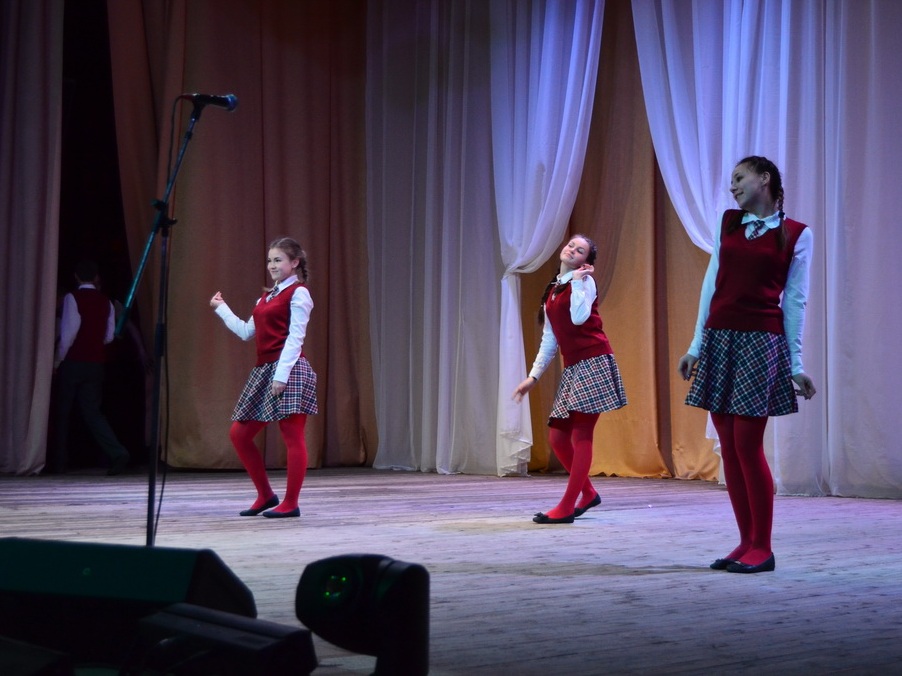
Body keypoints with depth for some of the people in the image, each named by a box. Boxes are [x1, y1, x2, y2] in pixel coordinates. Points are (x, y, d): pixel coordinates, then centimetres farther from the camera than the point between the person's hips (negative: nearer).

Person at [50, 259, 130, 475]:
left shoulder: (73, 298, -9)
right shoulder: (105, 302, 6)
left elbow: (68, 334, -14)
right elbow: (109, 336, 9)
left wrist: (57, 361, -6)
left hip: (73, 362, -4)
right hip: (95, 364, 4)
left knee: (62, 412, 8)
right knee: (92, 411, 7)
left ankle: (58, 462, 13)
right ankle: (117, 453, -11)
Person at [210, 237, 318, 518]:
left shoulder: (298, 293, -5)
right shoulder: (267, 297, 20)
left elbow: (295, 337, -13)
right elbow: (246, 331, 22)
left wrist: (281, 375, -20)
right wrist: (221, 308, 27)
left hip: (289, 370, -9)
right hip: (263, 370, 9)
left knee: (292, 436, -5)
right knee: (239, 434, 8)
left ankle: (290, 503, 0)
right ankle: (265, 495, 16)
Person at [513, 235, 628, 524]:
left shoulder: (585, 280, -1)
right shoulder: (552, 291, 19)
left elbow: (579, 317, -21)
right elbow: (549, 341, 20)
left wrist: (577, 279, -12)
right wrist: (533, 376, 17)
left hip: (594, 362, -8)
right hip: (572, 368, 8)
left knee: (581, 434, -8)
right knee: (557, 437, 5)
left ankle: (567, 507, -8)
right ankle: (588, 494, 20)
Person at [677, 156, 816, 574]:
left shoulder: (796, 235, 1)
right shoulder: (727, 223, 12)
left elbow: (795, 301, 1)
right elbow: (712, 284, 13)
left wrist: (796, 363, -2)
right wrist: (697, 345, 11)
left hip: (761, 342, -5)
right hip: (718, 339, 5)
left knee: (748, 446, -8)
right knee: (728, 447, 4)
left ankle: (762, 548, 2)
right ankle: (747, 542, 12)